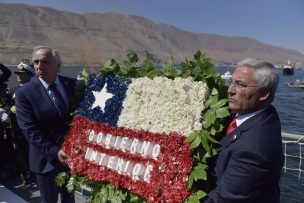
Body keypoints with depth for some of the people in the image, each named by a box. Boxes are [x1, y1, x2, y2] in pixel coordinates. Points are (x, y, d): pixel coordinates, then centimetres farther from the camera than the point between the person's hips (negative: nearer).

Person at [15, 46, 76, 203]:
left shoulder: (73, 85, -3)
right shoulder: (24, 93, -11)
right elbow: (29, 129, -16)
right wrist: (53, 151, -23)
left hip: (72, 153, 3)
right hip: (46, 159, -2)